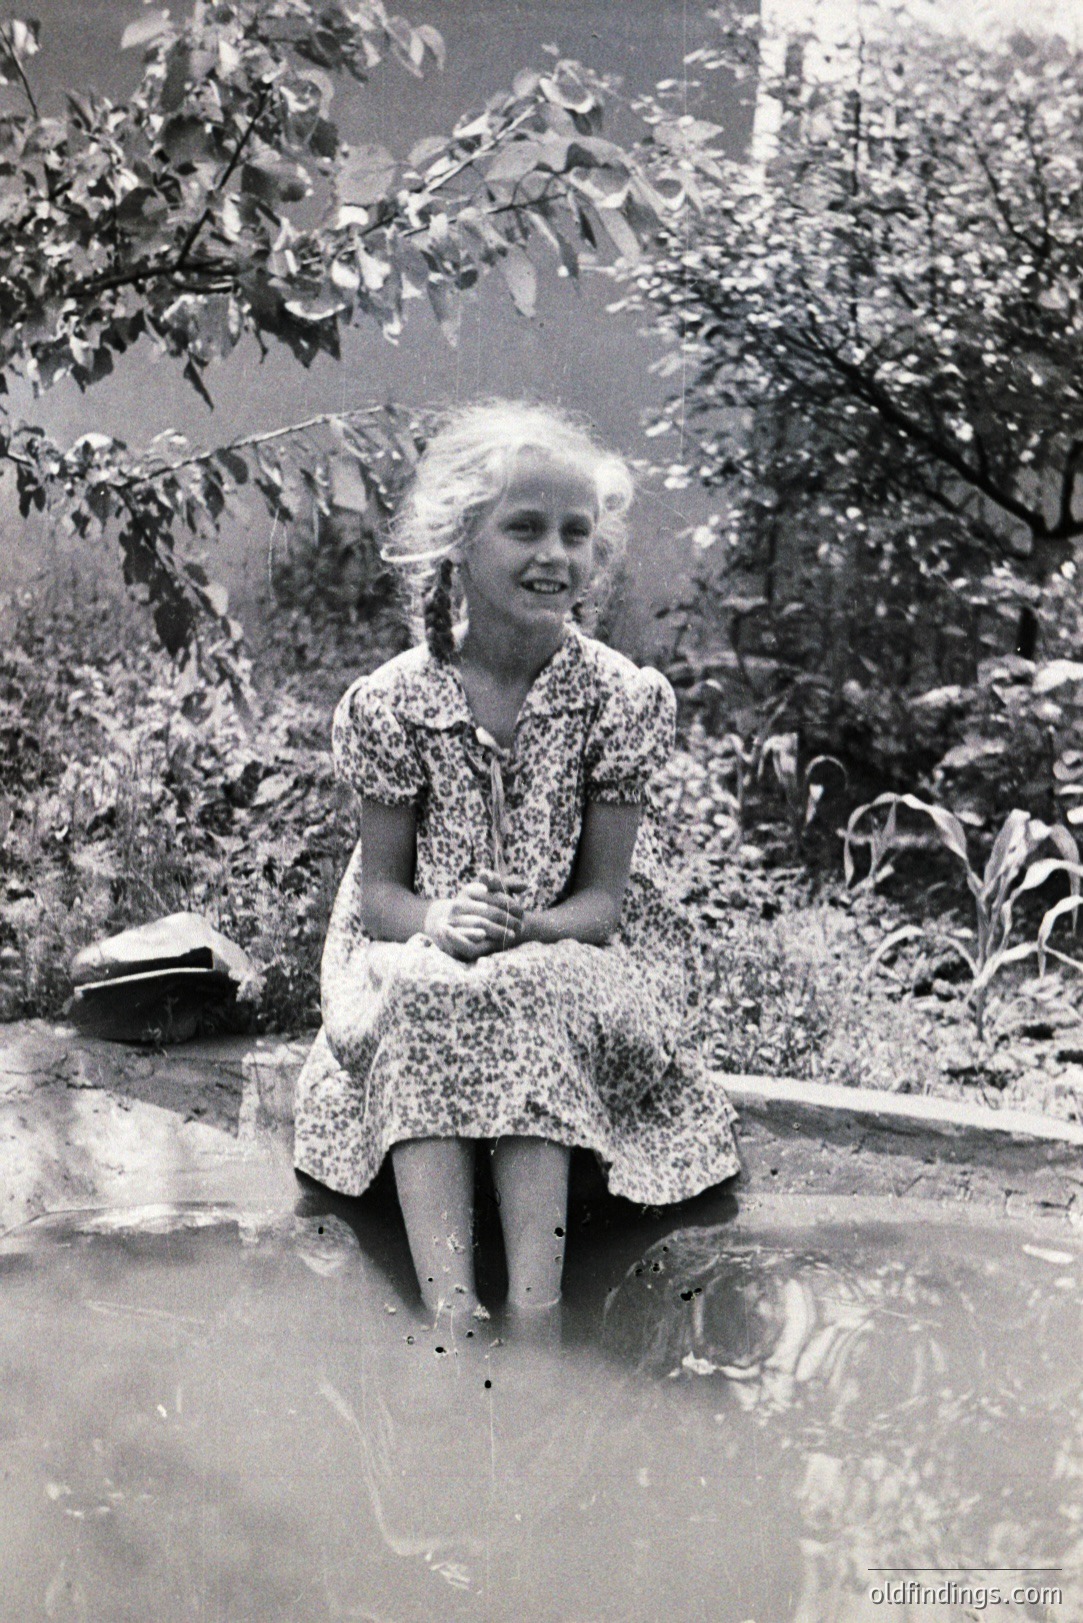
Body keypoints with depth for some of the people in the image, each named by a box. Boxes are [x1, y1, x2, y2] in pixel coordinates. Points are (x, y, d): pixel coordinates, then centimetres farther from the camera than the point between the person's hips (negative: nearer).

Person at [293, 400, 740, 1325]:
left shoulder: (625, 698, -6)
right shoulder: (391, 703, -4)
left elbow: (604, 898, -6)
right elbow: (379, 888, -1)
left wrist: (519, 929, -27)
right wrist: (440, 921, -24)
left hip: (573, 965, 0)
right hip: (422, 960, 1)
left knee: (534, 1002, -34)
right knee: (418, 1003, -33)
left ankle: (535, 1308, -41)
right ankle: (448, 1307, -42)